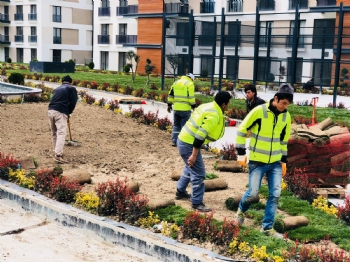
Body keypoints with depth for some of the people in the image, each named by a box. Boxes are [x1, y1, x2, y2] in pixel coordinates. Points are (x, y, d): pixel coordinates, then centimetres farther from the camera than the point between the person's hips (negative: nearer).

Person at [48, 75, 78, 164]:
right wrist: (69, 112, 15)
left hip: (51, 111, 6)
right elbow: (73, 102, 0)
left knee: (54, 133, 18)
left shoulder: (57, 89, 27)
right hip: (60, 112, -6)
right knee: (61, 133, -10)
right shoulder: (72, 88, 10)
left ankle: (57, 152, 26)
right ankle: (58, 155, -20)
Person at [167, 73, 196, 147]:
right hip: (185, 108, -6)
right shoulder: (190, 84, -7)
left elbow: (170, 94, 15)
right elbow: (191, 97, -14)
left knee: (176, 125, 14)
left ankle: (174, 141, 12)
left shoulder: (176, 82, 14)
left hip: (176, 108, 6)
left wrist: (169, 105, 20)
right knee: (184, 125, 2)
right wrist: (193, 106, -9)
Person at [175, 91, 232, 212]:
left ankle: (180, 191, 42)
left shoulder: (208, 106, 9)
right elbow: (201, 134, -25)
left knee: (190, 167, 28)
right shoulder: (214, 115, -20)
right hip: (189, 144, -10)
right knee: (198, 173, -3)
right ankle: (197, 203, 5)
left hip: (183, 140, 10)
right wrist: (194, 154, -23)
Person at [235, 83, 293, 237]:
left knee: (275, 194, 0)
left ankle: (267, 227, 13)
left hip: (275, 162, 5)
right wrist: (241, 153, -8)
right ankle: (241, 210, 30)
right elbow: (242, 130, -7)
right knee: (253, 192, -3)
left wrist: (284, 160, 14)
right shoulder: (259, 111, -15)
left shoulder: (286, 116, 2)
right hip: (257, 161, -4)